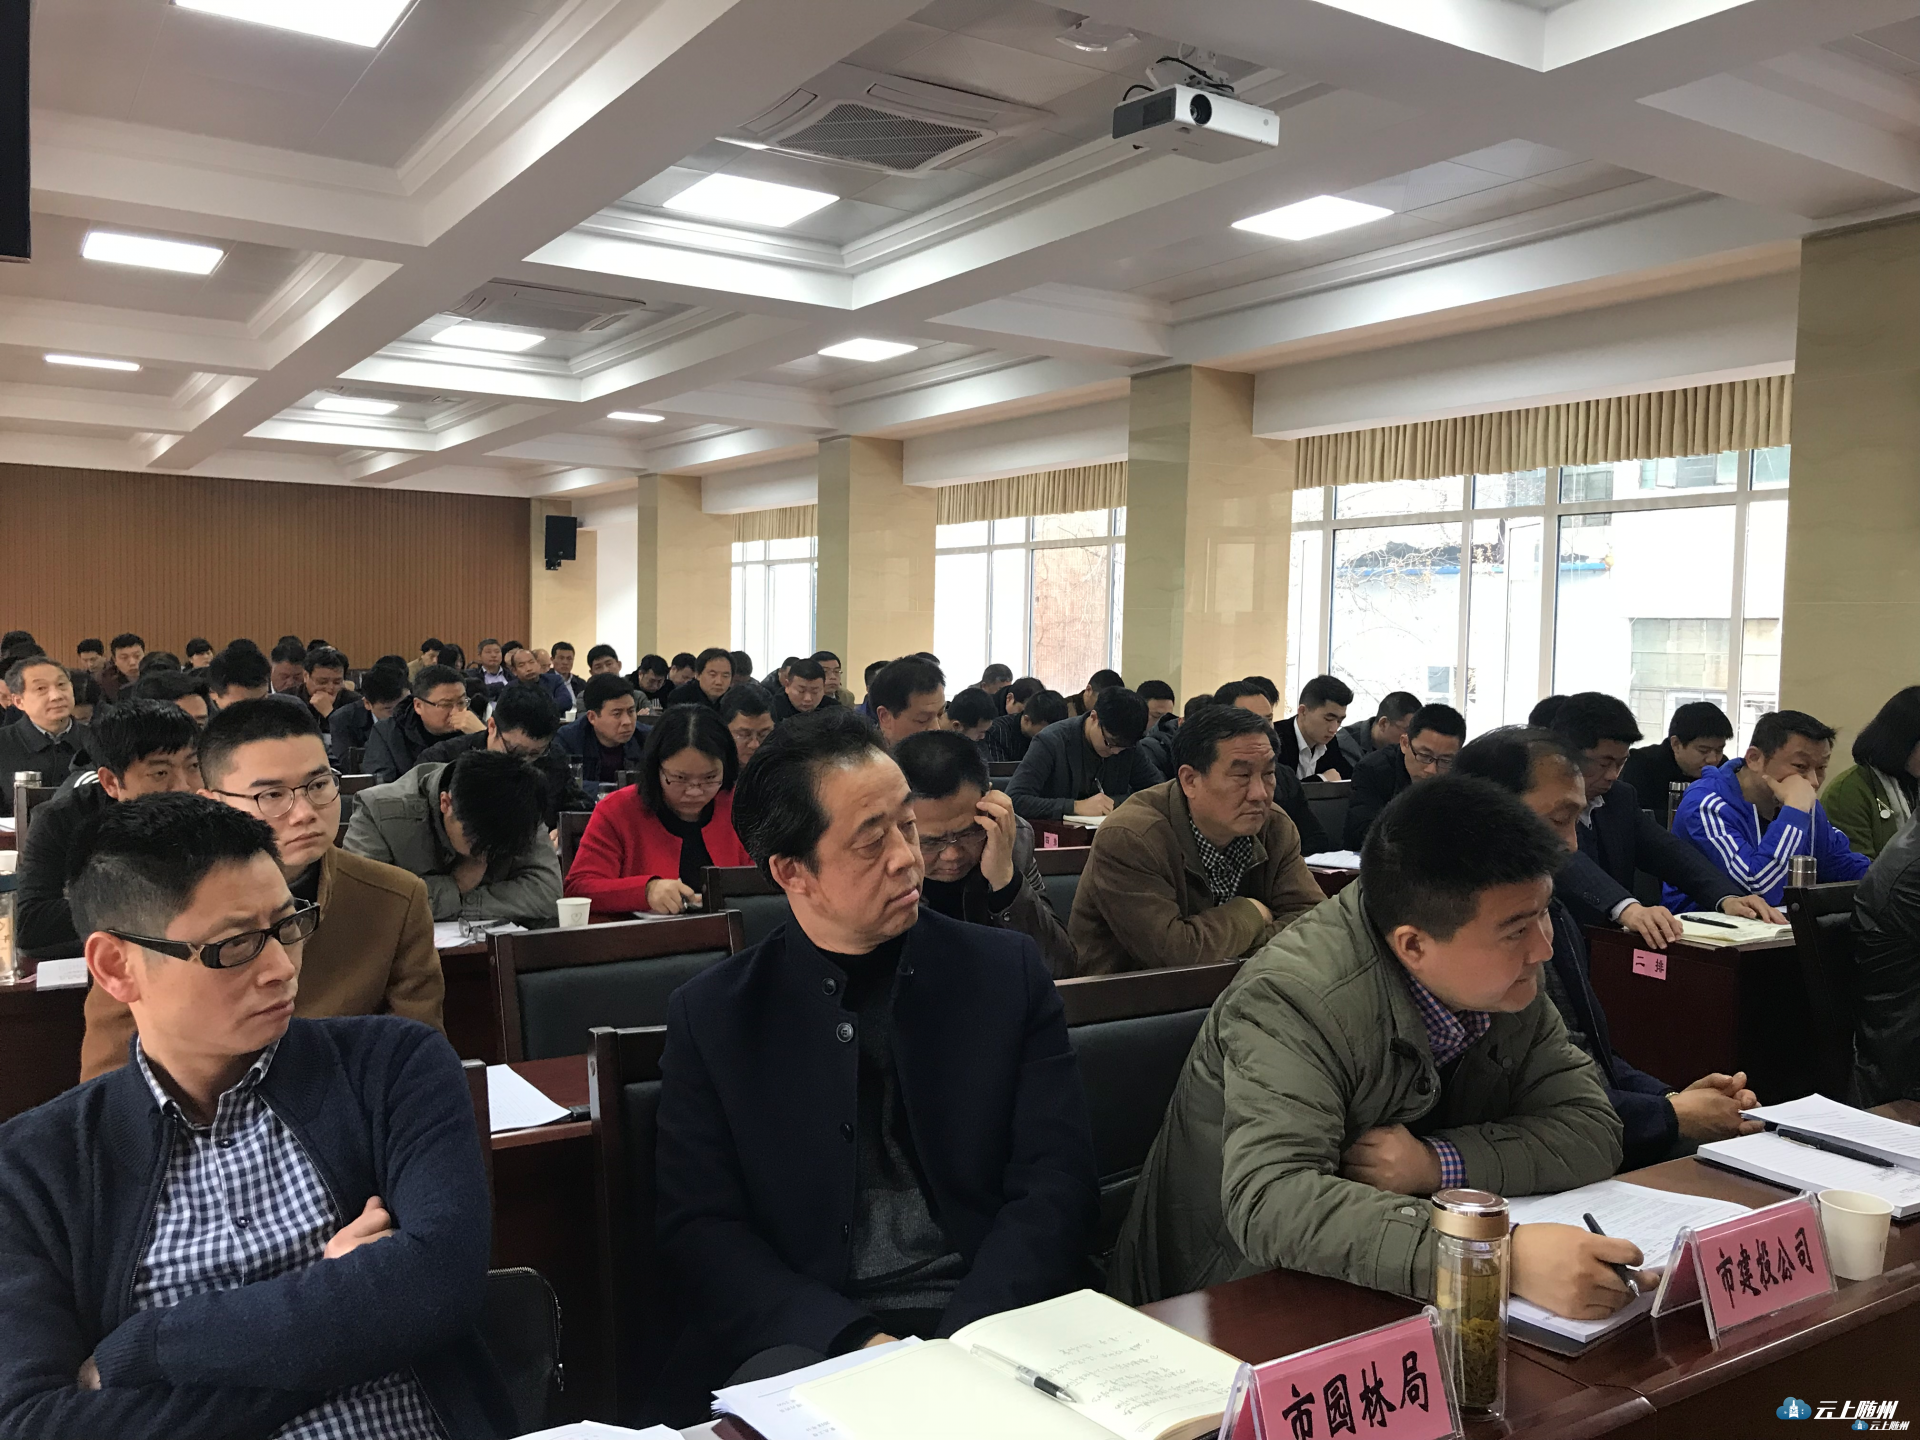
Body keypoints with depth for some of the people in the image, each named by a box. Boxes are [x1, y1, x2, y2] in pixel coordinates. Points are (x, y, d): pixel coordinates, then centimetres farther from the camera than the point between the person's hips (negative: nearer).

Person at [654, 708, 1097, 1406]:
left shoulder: (1007, 973, 5)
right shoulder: (709, 1016, 4)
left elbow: (1056, 1183, 0)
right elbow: (700, 1229, -1)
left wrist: (964, 1341, -15)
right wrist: (855, 1341, -15)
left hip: (992, 1320, 1)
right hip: (808, 1340, -1)